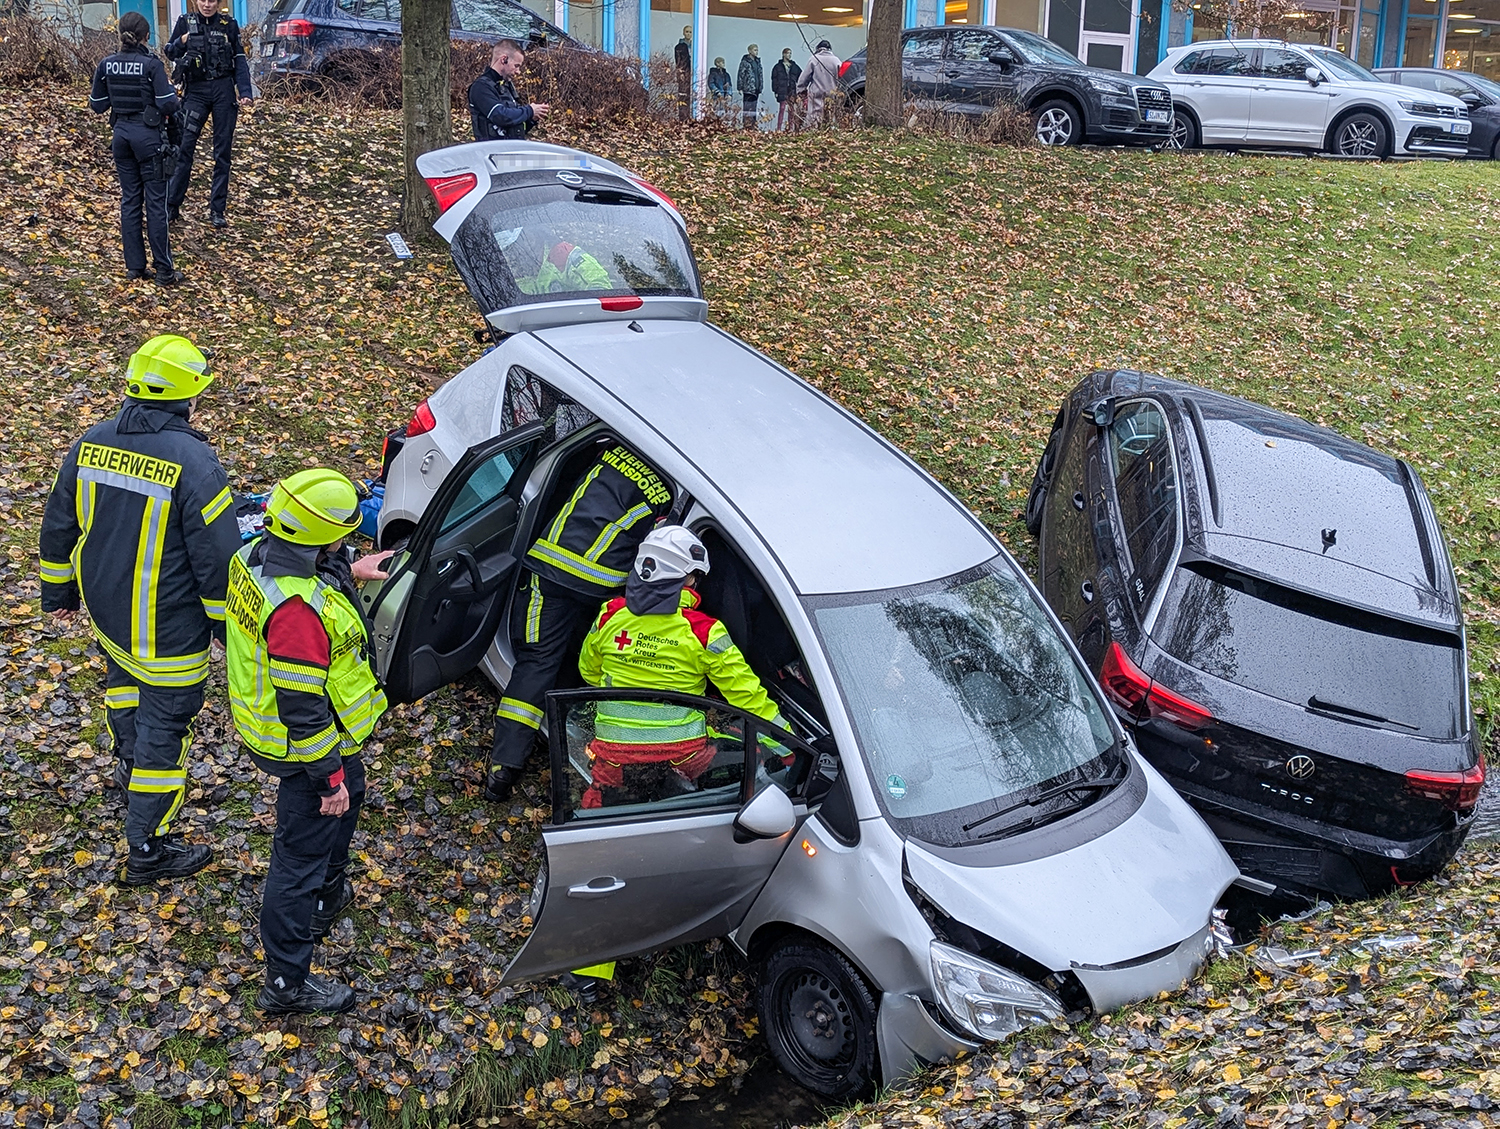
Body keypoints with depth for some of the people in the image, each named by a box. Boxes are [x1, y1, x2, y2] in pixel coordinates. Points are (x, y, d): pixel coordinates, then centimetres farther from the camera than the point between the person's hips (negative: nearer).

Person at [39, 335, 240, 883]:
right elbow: (217, 557, -19)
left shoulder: (91, 444, -5)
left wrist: (59, 591, 22)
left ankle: (129, 763, 60)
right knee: (164, 727, 6)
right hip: (169, 631, -7)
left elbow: (59, 526, 7)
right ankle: (147, 849, 16)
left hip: (106, 612, 7)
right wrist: (228, 624, -5)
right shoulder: (194, 463, -25)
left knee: (124, 678, 34)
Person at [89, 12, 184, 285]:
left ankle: (134, 265, 15)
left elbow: (97, 105, 7)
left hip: (121, 134, 5)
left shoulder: (106, 64, 1)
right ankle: (164, 270, 2)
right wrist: (171, 92, 4)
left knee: (130, 200, 13)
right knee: (155, 202, 0)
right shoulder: (151, 64, -14)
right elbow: (168, 105, -17)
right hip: (148, 134, -5)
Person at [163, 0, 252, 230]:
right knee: (184, 147, -5)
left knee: (223, 151, 2)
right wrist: (181, 43, -11)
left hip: (224, 90, 0)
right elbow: (170, 52, 10)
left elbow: (240, 60, 3)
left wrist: (245, 92, -7)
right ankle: (171, 206, 2)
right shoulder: (185, 21, 2)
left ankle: (217, 211, 8)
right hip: (196, 90, 0)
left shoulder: (228, 24, 2)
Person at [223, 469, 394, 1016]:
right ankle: (287, 982, 22)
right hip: (307, 746, -10)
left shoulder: (256, 556, -8)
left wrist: (347, 572, 27)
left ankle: (328, 893, 57)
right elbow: (303, 708, -31)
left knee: (349, 796, 33)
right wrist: (329, 776, -21)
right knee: (301, 855, 6)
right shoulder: (297, 608, -37)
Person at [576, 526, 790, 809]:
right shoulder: (703, 631, -12)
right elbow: (743, 690, -7)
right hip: (683, 751, -3)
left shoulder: (610, 615, -1)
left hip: (613, 745, 3)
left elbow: (588, 670, 16)